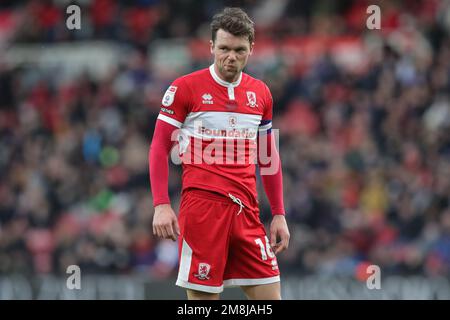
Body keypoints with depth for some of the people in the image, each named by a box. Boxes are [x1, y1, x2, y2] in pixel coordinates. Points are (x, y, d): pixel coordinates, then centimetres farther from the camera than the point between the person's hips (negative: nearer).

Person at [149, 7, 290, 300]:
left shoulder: (261, 93, 12)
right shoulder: (185, 88, -2)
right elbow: (159, 148, -1)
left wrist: (279, 214, 14)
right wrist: (161, 205, -11)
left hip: (247, 210, 5)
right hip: (202, 206, -5)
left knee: (269, 296, 0)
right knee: (203, 296, -6)